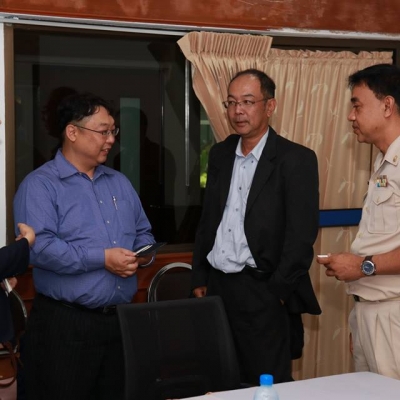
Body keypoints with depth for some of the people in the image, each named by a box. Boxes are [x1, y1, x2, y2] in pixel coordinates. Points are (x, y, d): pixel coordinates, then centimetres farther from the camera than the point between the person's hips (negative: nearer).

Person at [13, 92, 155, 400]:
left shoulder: (120, 183, 16)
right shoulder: (39, 185, -7)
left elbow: (143, 233, 21)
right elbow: (39, 247, -20)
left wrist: (144, 253, -3)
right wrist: (101, 258, -21)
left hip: (121, 319, 7)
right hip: (65, 324, -6)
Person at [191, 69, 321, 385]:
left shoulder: (296, 159, -8)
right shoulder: (220, 154, 11)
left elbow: (302, 234, -11)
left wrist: (277, 292, -14)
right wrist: (199, 279, 12)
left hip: (263, 292, -6)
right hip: (216, 287, 6)